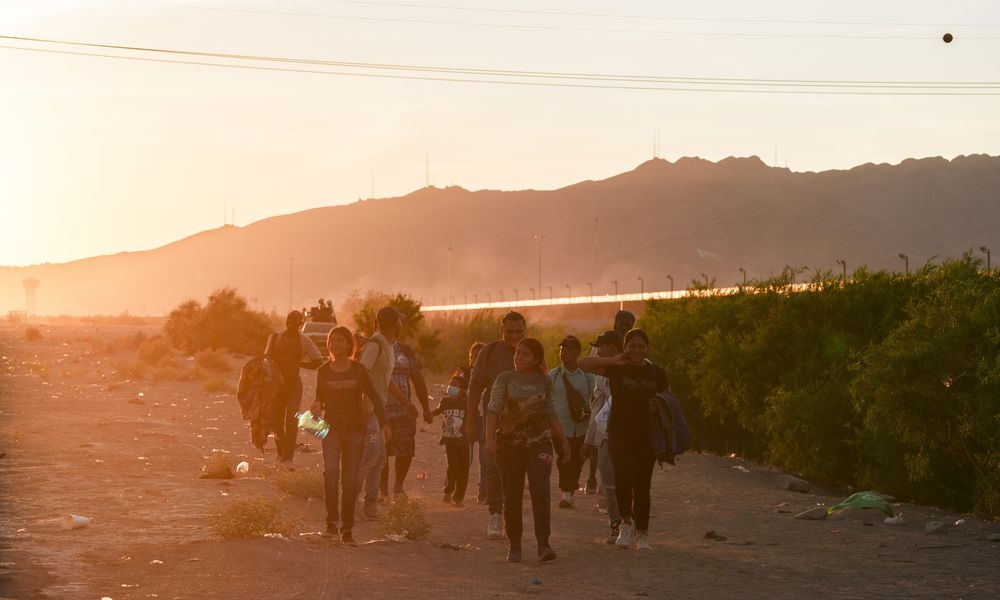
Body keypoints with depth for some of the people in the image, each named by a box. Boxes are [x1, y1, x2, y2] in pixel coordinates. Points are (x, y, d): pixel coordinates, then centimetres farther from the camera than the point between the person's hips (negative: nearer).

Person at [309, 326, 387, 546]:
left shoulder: (358, 370, -1)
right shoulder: (323, 371, 4)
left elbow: (374, 398, 2)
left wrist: (384, 424, -7)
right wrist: (317, 406, -8)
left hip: (355, 428, 0)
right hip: (332, 427, 1)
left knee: (350, 481, 0)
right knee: (330, 470, -24)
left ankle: (347, 530, 9)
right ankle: (332, 520, -17)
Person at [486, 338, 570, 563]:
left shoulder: (544, 381, 8)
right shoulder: (505, 379, 1)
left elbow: (551, 413, 16)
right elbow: (493, 408, -10)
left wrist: (563, 440, 14)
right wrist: (490, 437, -23)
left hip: (539, 442, 1)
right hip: (509, 443, 0)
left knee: (540, 491, -15)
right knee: (512, 496, 3)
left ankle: (543, 545, -20)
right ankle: (514, 546, 14)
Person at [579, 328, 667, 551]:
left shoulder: (657, 373, 6)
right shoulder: (617, 369, -1)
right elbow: (584, 364, -9)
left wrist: (659, 406, -4)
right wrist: (613, 360, -13)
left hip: (646, 436, 2)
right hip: (620, 434, -2)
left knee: (642, 486, 5)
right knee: (623, 475, -24)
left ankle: (642, 533, 19)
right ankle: (627, 523, -7)